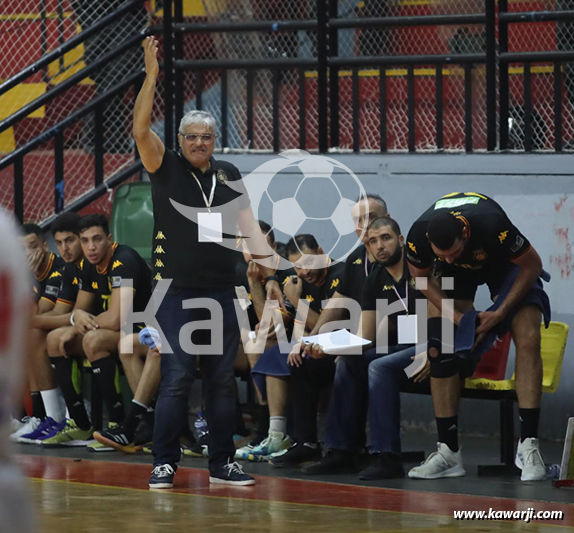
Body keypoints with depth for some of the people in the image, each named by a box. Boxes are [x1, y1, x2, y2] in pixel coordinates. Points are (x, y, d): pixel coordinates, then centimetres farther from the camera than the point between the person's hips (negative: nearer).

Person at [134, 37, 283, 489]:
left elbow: (248, 226, 10)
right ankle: (164, 464, -1)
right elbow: (141, 130, -15)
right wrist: (152, 76, -22)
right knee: (176, 379, -7)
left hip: (220, 293, 4)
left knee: (223, 380, 6)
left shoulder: (229, 176, 11)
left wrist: (270, 274, 2)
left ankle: (223, 463, 12)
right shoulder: (166, 169, 0)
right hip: (176, 291, -4)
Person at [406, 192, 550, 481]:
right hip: (455, 275, 2)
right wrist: (455, 316, -20)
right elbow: (422, 278, -9)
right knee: (439, 350, -12)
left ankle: (528, 445, -19)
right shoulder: (418, 236, -33)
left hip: (504, 265, -2)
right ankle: (448, 452, -5)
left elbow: (532, 266, -24)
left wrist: (500, 314, -25)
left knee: (528, 339, -21)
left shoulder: (493, 226, -42)